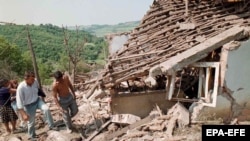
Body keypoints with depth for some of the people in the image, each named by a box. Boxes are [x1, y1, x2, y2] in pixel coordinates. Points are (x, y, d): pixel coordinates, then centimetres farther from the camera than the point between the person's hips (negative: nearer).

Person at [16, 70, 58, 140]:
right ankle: (32, 135, 36)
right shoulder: (21, 87, -28)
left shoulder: (35, 82, -15)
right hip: (29, 105, -3)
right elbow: (19, 103, -25)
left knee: (46, 109, -23)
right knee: (31, 121, 10)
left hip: (37, 100, 3)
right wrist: (23, 114, -28)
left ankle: (51, 126, -7)